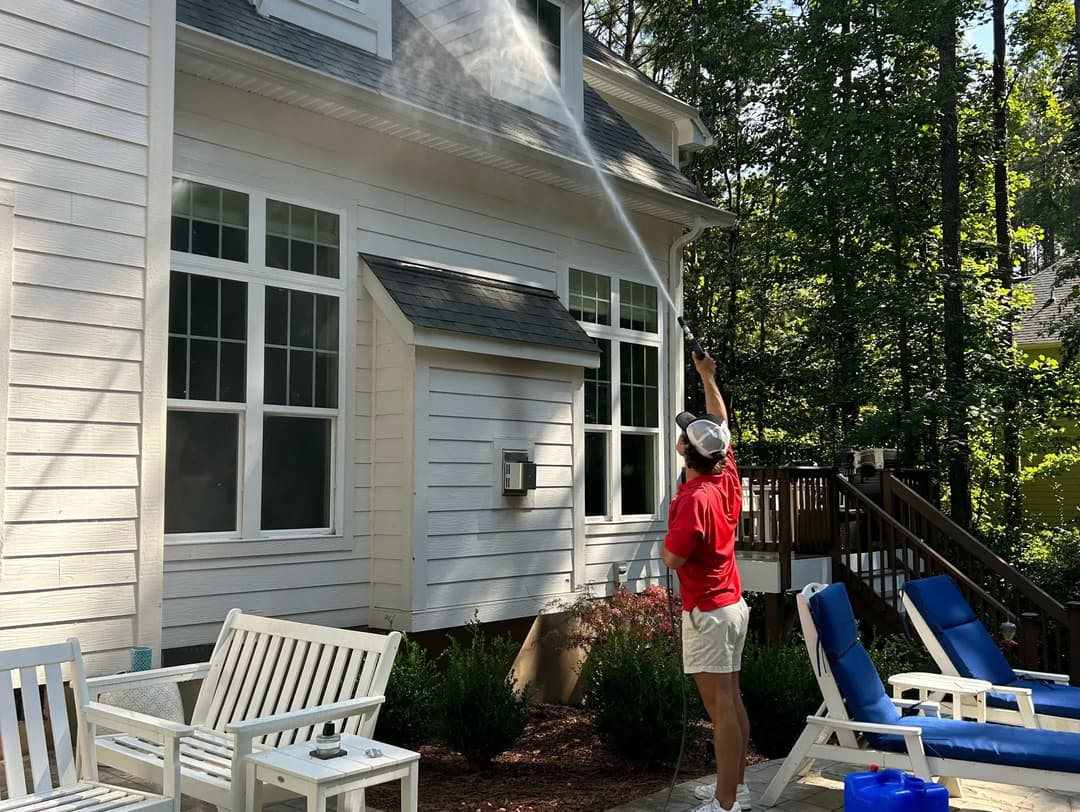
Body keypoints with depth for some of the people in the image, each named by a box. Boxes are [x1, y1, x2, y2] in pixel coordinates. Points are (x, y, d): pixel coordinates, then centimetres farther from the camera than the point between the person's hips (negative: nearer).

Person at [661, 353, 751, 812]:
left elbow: (673, 558, -23)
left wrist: (670, 535, -2)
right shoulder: (727, 478, 3)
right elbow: (722, 422, 19)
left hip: (708, 612, -9)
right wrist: (707, 376, 22)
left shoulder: (695, 498, -21)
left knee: (720, 707, -5)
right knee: (731, 700, 15)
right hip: (732, 604, 9)